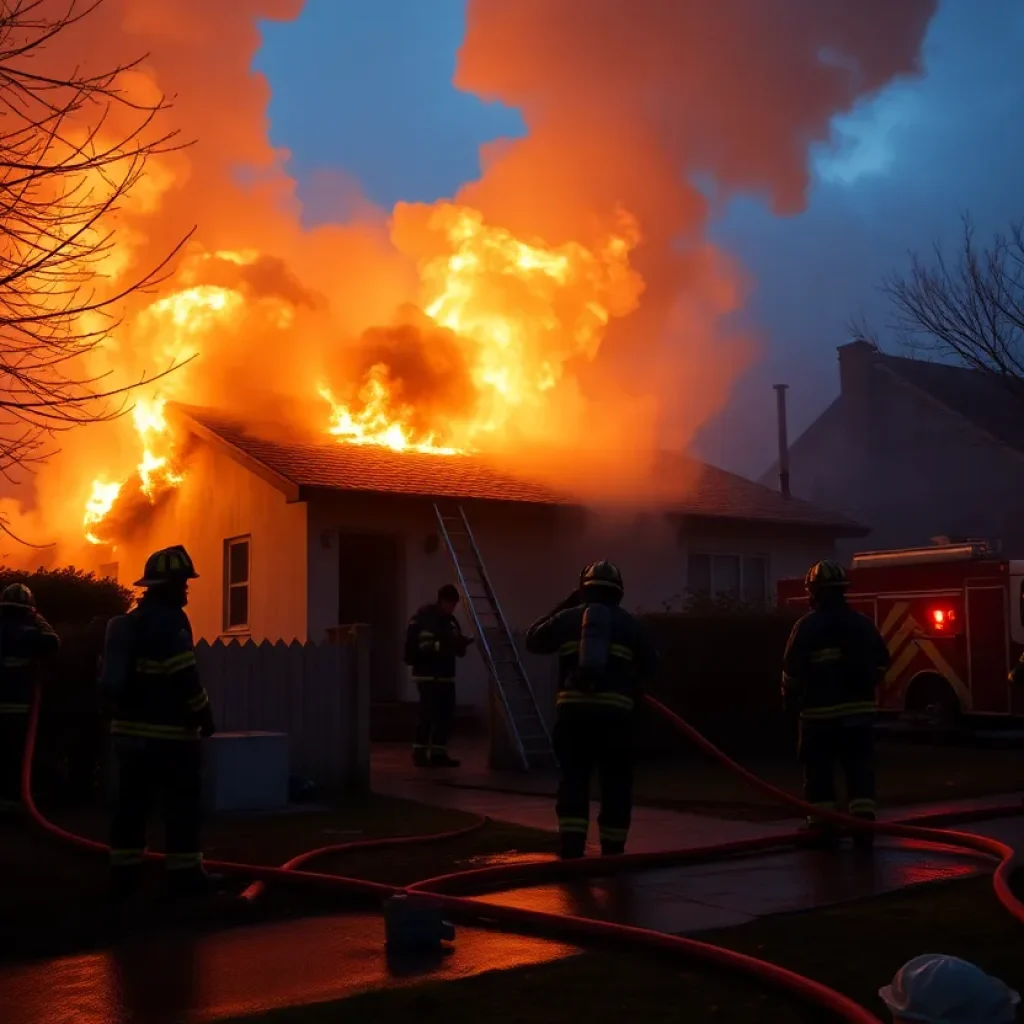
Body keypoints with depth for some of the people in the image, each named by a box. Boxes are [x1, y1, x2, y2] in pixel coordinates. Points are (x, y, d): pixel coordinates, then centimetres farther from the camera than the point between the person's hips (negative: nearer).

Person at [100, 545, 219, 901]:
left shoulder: (128, 622, 15)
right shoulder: (170, 621, -14)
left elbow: (117, 674, 20)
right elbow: (185, 678, -18)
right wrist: (203, 714, -9)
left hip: (129, 727, 9)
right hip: (168, 731, -9)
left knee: (131, 802, 11)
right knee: (183, 802, 0)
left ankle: (123, 872, 14)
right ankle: (185, 873, 3)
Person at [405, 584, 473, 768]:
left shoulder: (451, 621, 13)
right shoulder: (422, 619, -9)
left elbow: (458, 651, 17)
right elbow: (416, 645, -19)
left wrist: (462, 644, -5)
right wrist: (440, 645, -25)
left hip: (446, 675, 7)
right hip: (427, 675, -7)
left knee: (446, 714, 4)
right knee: (428, 713, -9)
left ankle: (439, 753, 10)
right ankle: (419, 753, -1)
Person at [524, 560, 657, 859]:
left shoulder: (567, 618, 10)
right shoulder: (629, 624, 10)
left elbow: (533, 640, 25)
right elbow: (648, 666, 13)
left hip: (573, 710, 1)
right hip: (614, 713, -1)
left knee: (574, 781, 6)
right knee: (616, 784, 10)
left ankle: (571, 851, -2)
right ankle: (612, 852, 13)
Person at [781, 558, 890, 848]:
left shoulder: (807, 626, -8)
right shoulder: (863, 623, 5)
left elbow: (792, 669, -8)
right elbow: (881, 661, 11)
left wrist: (790, 699, 7)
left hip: (819, 710, -3)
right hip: (859, 709, 4)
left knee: (819, 770, 5)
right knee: (860, 768, 7)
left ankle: (822, 825, 6)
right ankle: (863, 823, 1)